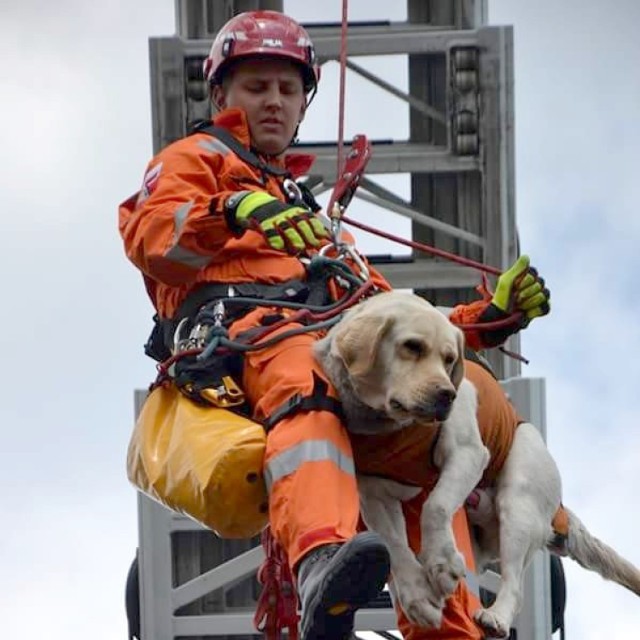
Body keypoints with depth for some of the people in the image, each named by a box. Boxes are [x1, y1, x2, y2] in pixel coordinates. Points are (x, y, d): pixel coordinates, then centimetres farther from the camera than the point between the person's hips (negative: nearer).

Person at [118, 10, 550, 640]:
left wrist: (487, 316, 20)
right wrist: (236, 210, -18)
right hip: (237, 322, -6)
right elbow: (151, 234, 3)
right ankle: (322, 562, -70)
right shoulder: (195, 159, 27)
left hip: (333, 329, 6)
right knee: (304, 382, -42)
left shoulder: (312, 218, 45)